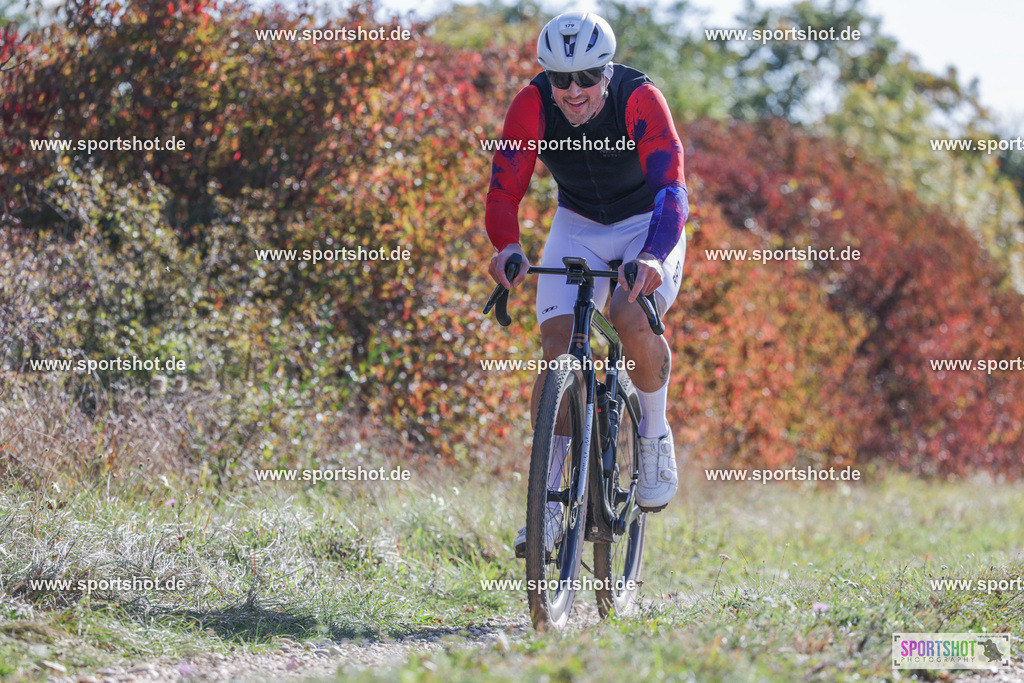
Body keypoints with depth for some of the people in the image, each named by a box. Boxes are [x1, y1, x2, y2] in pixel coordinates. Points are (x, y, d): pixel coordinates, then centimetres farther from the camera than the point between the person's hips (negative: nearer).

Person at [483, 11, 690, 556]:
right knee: (558, 346, -15)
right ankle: (548, 503, -11)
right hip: (578, 227, 3)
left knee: (633, 321, -31)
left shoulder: (641, 100, -28)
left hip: (648, 225, -3)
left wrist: (652, 257, -55)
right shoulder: (532, 106, -21)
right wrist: (507, 248, -44)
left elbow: (670, 188, -37)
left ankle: (656, 436, -3)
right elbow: (504, 188, -24)